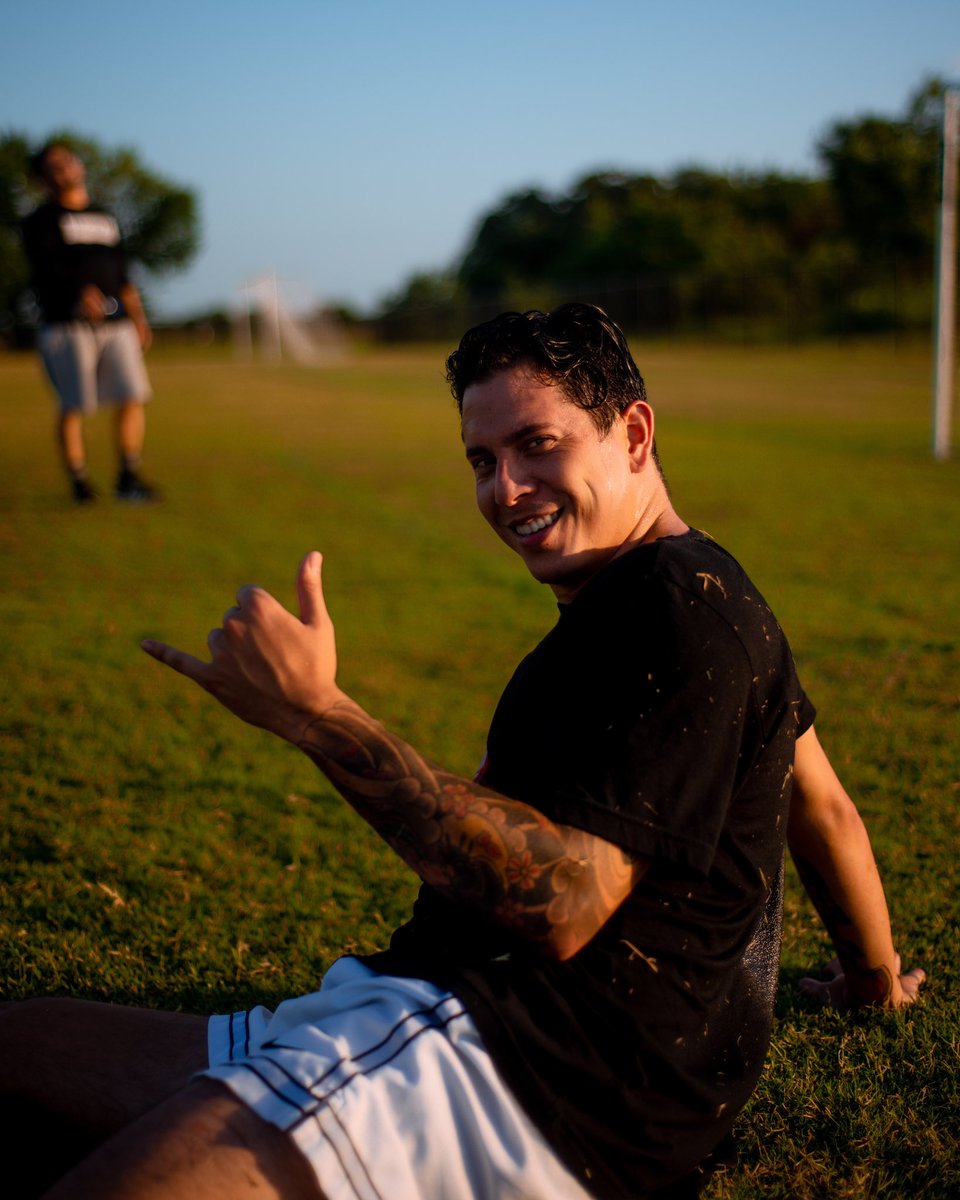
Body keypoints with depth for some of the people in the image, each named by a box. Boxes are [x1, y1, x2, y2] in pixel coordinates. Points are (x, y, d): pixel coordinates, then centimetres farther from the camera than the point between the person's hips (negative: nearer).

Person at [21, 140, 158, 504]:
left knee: (132, 397, -5)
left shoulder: (104, 217, 21)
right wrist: (80, 292, -32)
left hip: (115, 323, 5)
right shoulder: (41, 220, 2)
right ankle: (78, 481, 4)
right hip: (67, 324, -5)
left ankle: (128, 478, 3)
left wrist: (138, 318, 16)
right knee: (74, 405, -6)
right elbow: (45, 266, -14)